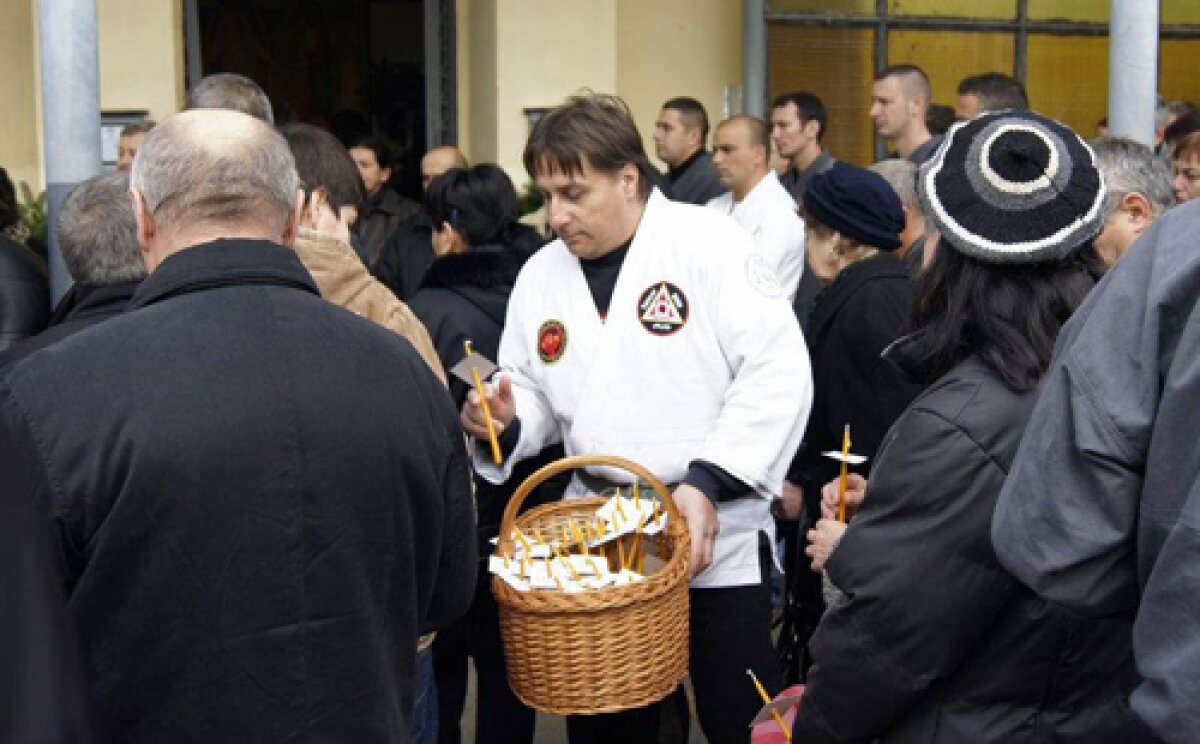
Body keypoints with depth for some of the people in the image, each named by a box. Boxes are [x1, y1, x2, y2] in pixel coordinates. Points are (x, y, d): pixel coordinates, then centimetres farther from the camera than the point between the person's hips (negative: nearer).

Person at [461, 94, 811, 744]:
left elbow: (779, 370, -15)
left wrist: (708, 482, -20)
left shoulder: (710, 244, -10)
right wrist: (508, 420, -6)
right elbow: (535, 394, 17)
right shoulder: (540, 275, 8)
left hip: (716, 537, -5)